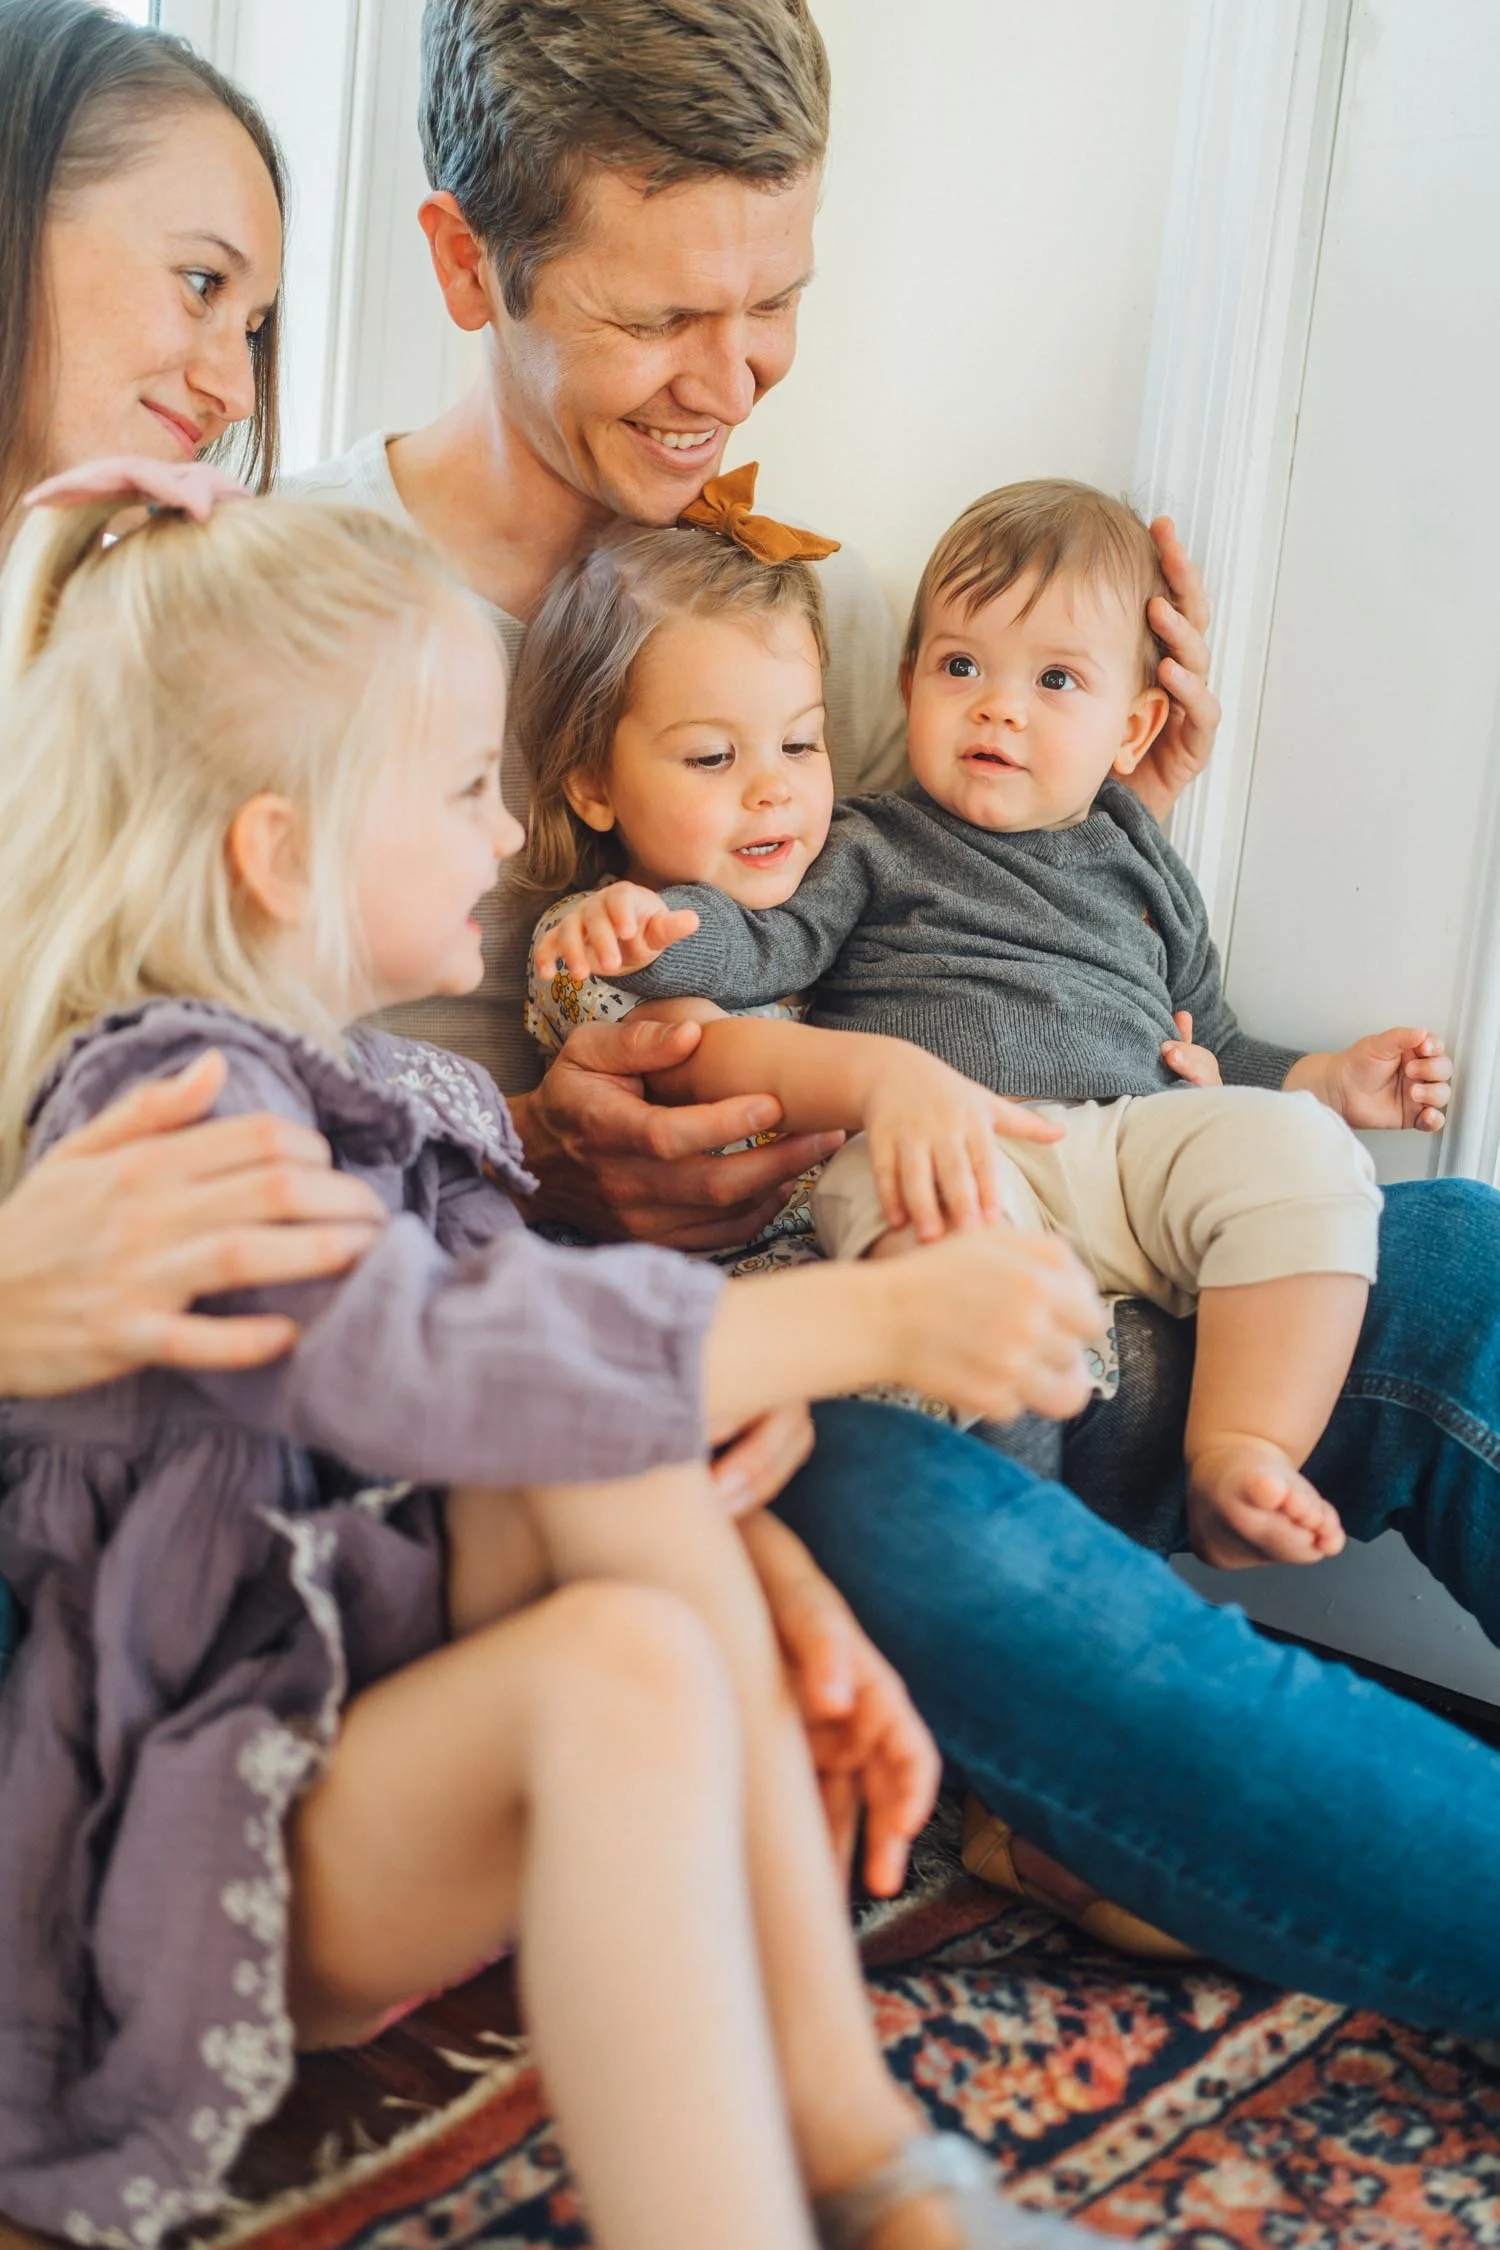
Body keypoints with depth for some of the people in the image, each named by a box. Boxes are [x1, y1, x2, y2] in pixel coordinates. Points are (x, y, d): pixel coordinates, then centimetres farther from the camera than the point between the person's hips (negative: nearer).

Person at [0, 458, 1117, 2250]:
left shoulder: (404, 1092, 13)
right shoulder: (160, 1094, -16)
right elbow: (417, 1356, -33)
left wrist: (782, 1619, -3)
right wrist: (869, 1319, -31)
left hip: (430, 1714, 8)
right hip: (222, 1849, -8)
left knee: (592, 1454, -20)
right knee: (628, 1658, -33)